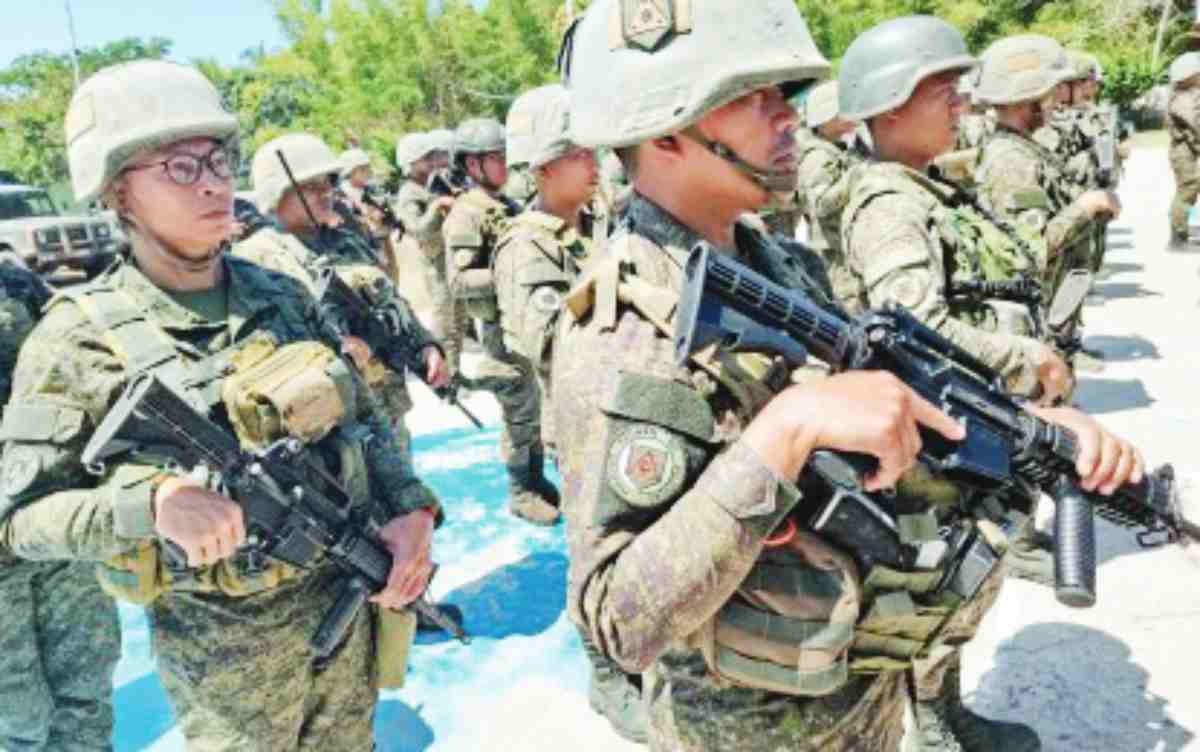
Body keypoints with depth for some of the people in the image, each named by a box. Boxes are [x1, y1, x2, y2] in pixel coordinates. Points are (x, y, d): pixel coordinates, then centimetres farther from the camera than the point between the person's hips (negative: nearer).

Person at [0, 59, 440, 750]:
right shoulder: (83, 336, -14)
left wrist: (409, 509, -10)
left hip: (349, 598, 4)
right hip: (226, 644, -4)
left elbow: (361, 418, 6)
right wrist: (150, 501, -29)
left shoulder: (282, 296, -1)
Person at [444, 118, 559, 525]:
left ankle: (537, 480, 29)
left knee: (535, 408, 15)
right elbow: (458, 281, -19)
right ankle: (521, 493, 14)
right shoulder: (465, 214, -12)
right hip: (502, 326, -8)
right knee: (520, 412, 0)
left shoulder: (508, 206, 13)